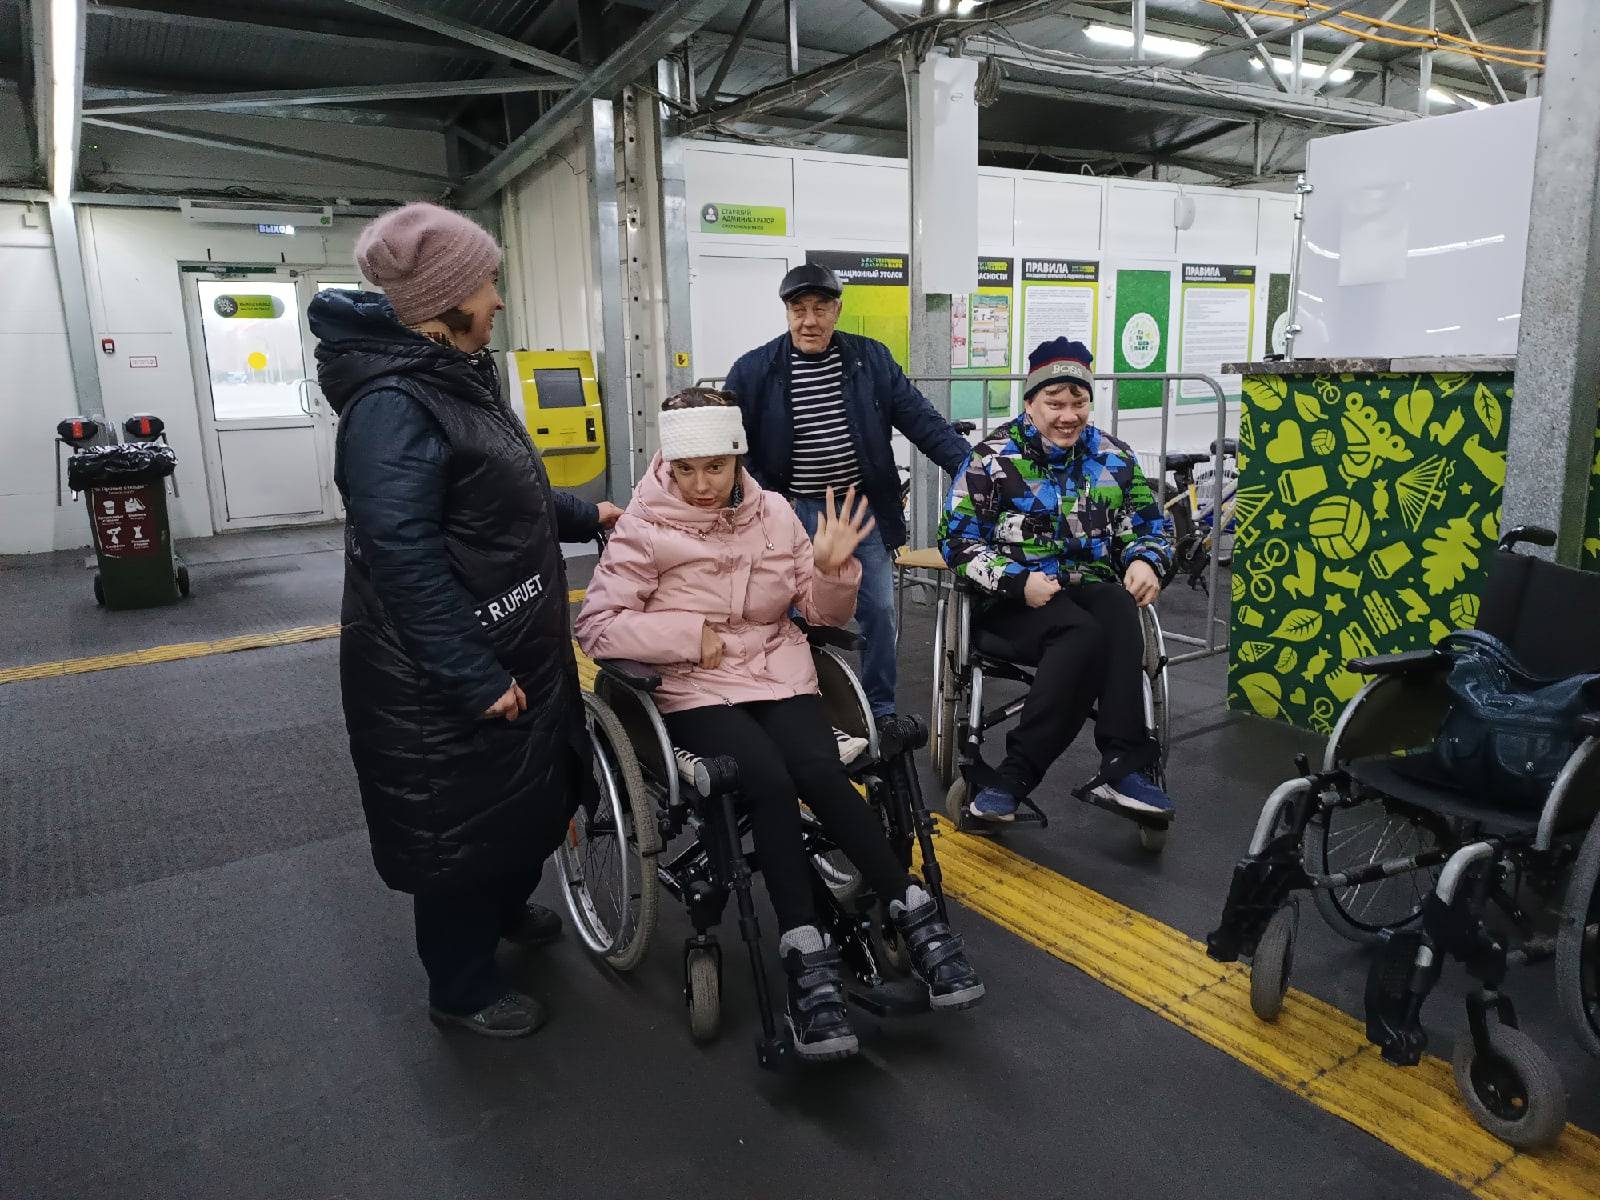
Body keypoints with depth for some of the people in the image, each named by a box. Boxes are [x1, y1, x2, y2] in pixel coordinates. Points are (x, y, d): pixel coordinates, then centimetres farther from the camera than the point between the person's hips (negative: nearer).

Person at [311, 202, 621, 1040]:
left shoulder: (456, 376, 8)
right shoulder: (392, 404, -24)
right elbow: (405, 562, -28)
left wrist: (585, 516, 27)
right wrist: (475, 678, -26)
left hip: (509, 644, 10)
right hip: (442, 678, -10)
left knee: (534, 789, 24)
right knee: (460, 819, 8)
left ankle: (504, 908, 51)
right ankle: (461, 987, 31)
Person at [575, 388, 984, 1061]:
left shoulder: (774, 514, 8)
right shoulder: (644, 528, -1)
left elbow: (823, 613, 12)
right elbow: (596, 625, -7)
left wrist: (834, 569, -9)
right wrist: (686, 634, -15)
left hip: (779, 675, 3)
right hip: (695, 691, -2)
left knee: (818, 772, -27)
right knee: (770, 782, -30)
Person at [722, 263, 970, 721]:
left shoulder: (871, 358, 1)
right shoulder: (755, 370, -4)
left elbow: (921, 419, -1)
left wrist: (969, 466, -9)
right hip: (794, 512, -1)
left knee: (879, 611, 5)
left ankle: (881, 712, 22)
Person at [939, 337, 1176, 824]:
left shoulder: (1113, 458, 11)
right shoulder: (993, 457, -1)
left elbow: (1151, 525, 17)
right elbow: (956, 540, -5)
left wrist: (1145, 561, -8)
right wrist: (1019, 582, -19)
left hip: (1090, 588, 3)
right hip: (1013, 598, -3)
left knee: (1119, 612, -34)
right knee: (1083, 635, -36)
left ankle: (1123, 766, -31)